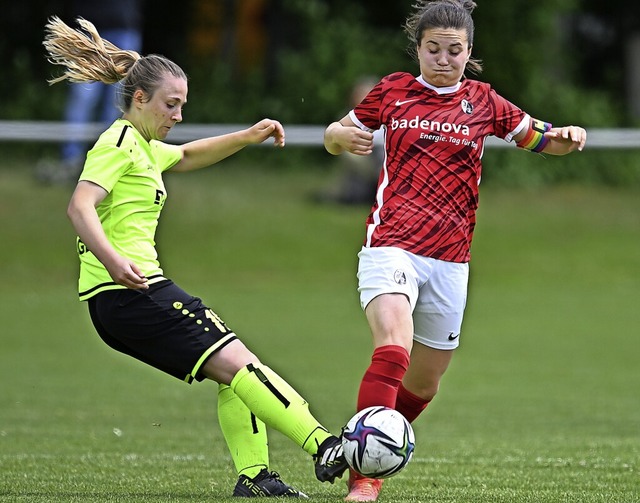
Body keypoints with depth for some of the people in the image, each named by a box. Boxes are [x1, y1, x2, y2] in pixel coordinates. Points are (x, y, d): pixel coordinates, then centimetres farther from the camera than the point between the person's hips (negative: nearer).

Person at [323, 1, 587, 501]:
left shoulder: (482, 102, 8)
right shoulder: (394, 91, 6)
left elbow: (539, 138, 17)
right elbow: (336, 136, 17)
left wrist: (567, 137, -7)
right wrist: (342, 136, -7)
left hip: (449, 260, 3)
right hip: (391, 247, -3)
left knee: (424, 380, 10)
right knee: (393, 349, -27)